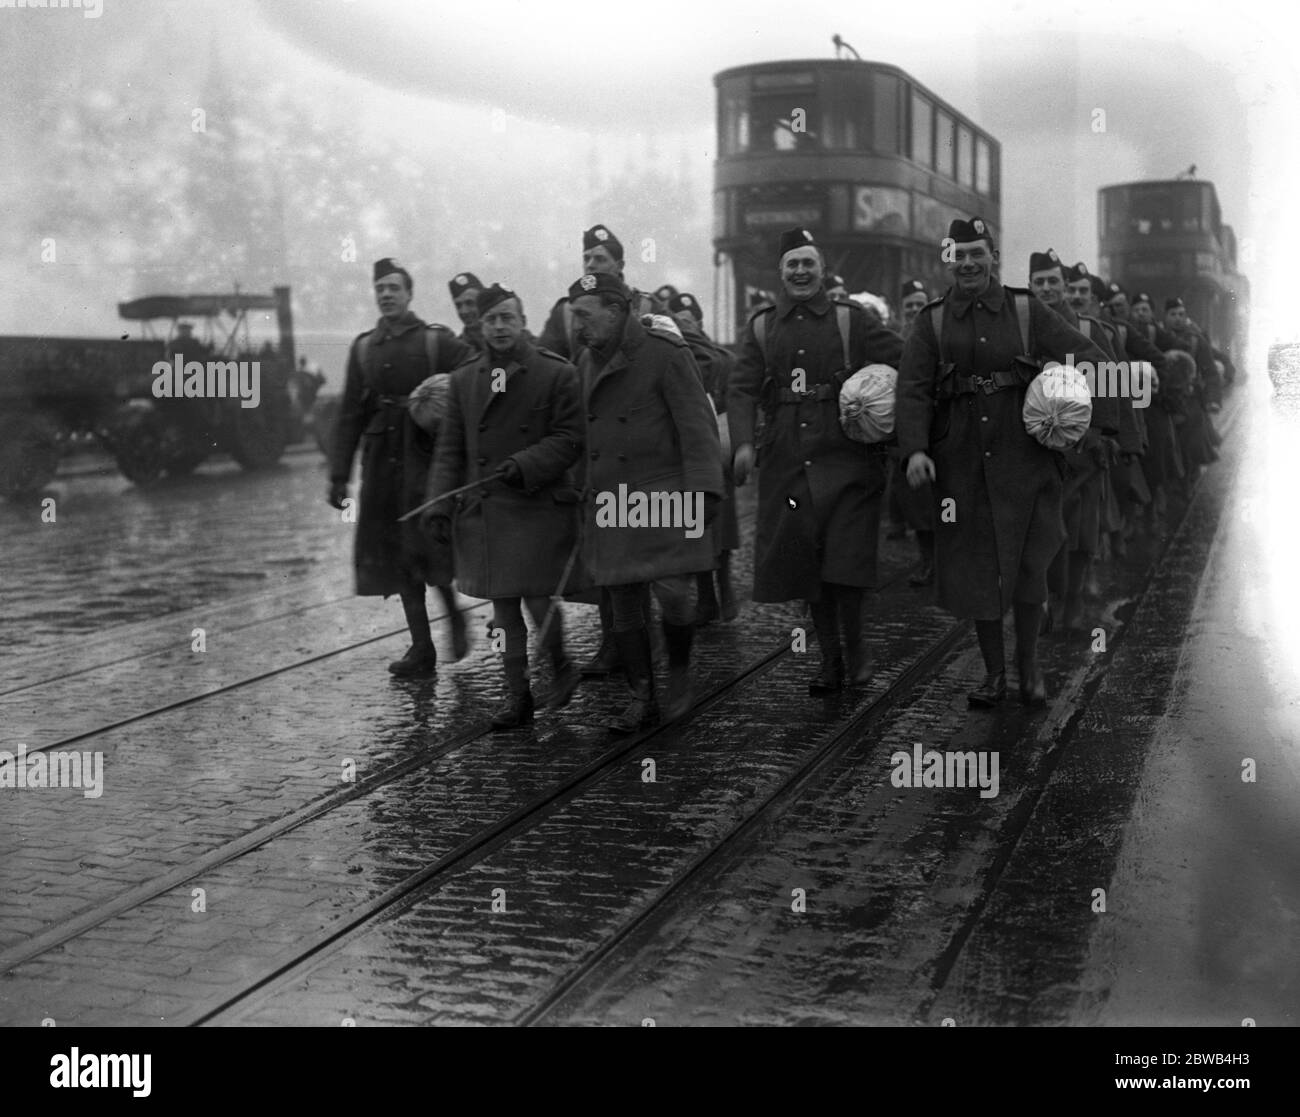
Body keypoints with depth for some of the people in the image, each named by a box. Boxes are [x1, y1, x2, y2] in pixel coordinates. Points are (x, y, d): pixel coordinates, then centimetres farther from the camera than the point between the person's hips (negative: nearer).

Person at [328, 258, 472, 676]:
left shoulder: (438, 340, -1)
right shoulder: (362, 348, 10)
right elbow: (350, 415, 10)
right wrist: (338, 475, 6)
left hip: (426, 456, -4)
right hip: (382, 460, 4)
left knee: (425, 546, -12)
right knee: (397, 557, 6)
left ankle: (453, 613, 17)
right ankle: (421, 647, 14)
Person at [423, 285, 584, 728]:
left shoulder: (558, 374, -1)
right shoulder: (463, 380, 10)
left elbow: (569, 439, -5)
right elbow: (449, 449, 10)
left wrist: (525, 464, -19)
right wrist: (439, 503, -1)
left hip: (540, 507, -4)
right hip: (483, 510, 4)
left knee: (538, 601, -7)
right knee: (503, 609, 8)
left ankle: (560, 666, 22)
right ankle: (517, 695, 18)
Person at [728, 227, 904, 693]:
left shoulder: (849, 318, 3)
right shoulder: (760, 326, 9)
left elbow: (905, 359, -1)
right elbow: (743, 388, 1)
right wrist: (743, 442, -14)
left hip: (846, 457, -2)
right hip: (787, 461, 3)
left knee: (846, 562, -6)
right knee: (804, 562, 7)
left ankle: (854, 646, 17)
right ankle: (829, 659, 21)